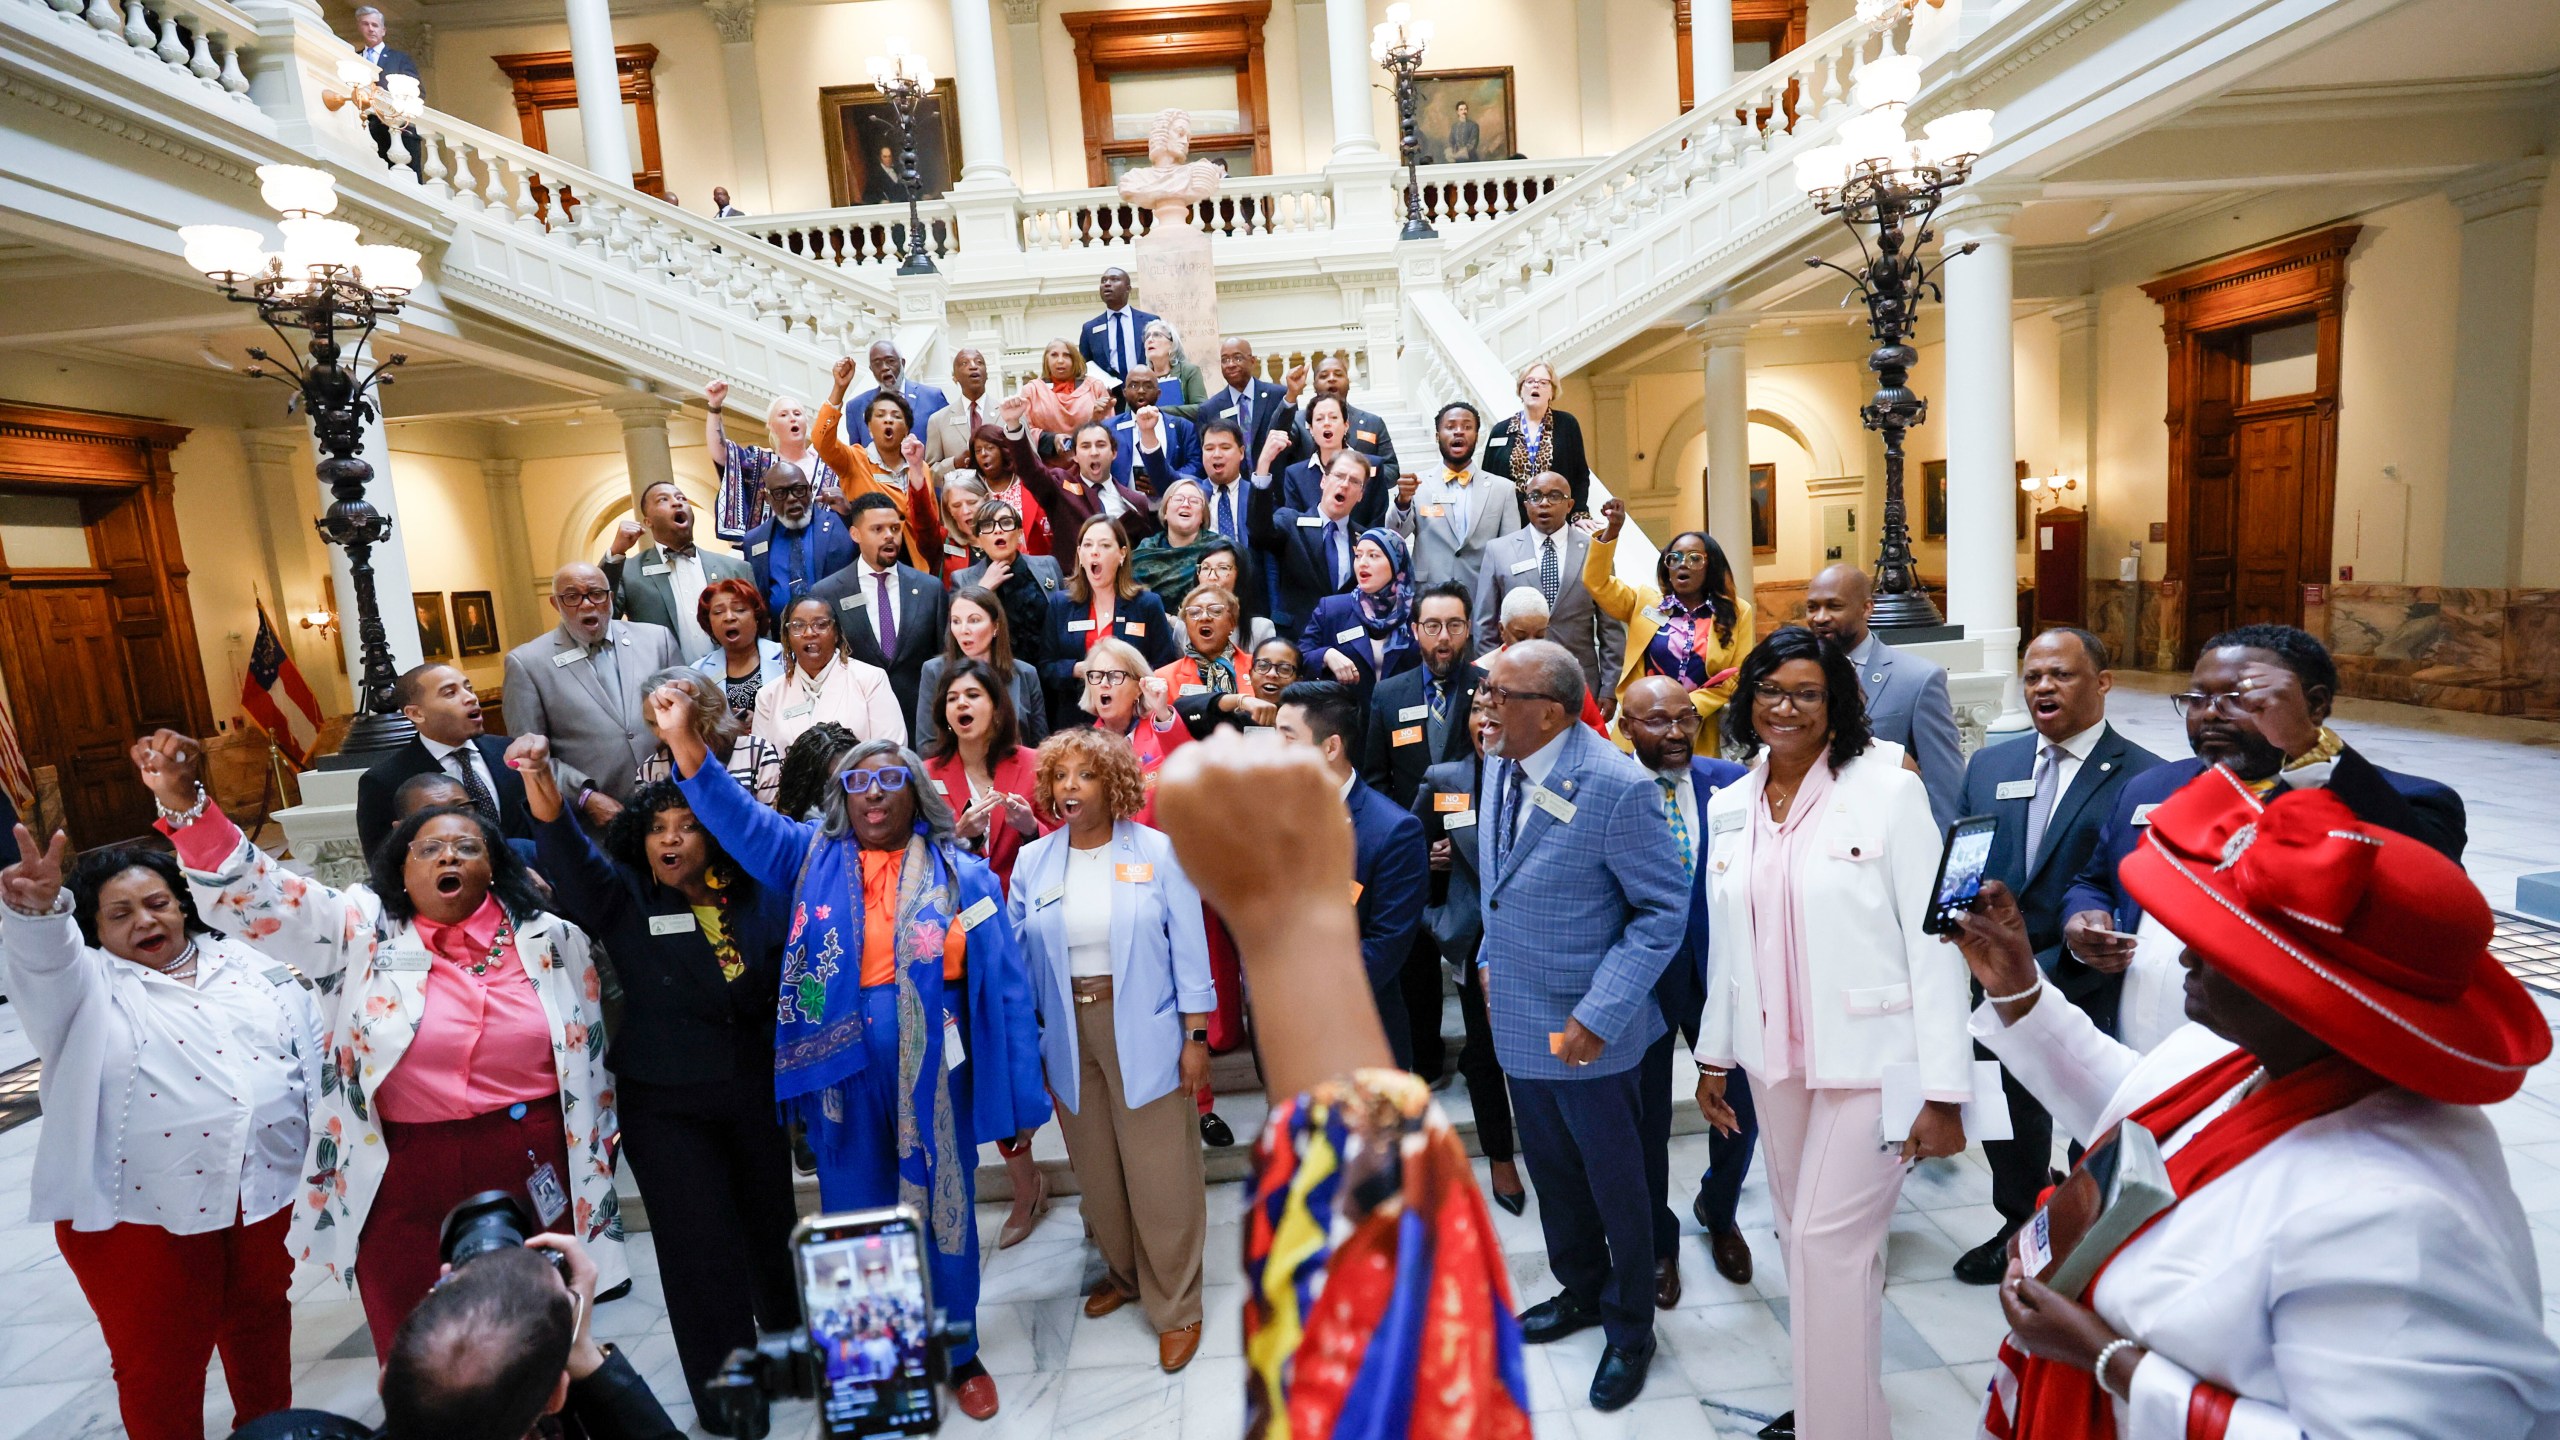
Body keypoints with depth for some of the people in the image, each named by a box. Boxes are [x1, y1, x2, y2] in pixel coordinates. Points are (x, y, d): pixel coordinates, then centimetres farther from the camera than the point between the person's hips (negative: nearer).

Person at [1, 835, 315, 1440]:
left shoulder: (248, 964, 7)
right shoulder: (88, 986, -2)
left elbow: (313, 1047, 10)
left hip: (268, 1188, 3)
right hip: (142, 1212, -3)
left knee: (262, 1322, 21)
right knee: (159, 1364, 9)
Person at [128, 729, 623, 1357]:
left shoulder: (549, 939, 1)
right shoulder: (360, 929, -1)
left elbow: (590, 1049, 8)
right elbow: (253, 894, -11)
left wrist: (597, 1151, 12)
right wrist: (183, 803, -24)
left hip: (531, 1168, 1)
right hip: (403, 1181, 0)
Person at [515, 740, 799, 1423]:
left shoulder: (759, 898, -4)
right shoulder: (625, 899, -8)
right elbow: (574, 863, -28)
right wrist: (546, 798, -48)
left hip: (756, 1096, 2)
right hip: (665, 1106, -2)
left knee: (771, 1228, 19)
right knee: (701, 1256, 3)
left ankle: (788, 1341, 45)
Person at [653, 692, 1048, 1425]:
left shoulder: (963, 876, -3)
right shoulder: (813, 859, 5)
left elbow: (1004, 987, -4)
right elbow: (740, 820, -8)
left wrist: (1020, 1097, -5)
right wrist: (685, 744, -23)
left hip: (933, 1072, -1)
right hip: (843, 1073, 2)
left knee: (944, 1212, 12)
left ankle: (960, 1354, 35)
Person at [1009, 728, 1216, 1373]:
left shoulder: (1158, 853, -4)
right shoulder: (1032, 862, 4)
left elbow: (1188, 948, -5)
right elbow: (1016, 956, 7)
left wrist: (1196, 1035, -7)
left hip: (1145, 1035, -3)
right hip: (1066, 1035, 3)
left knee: (1160, 1176, 2)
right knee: (1096, 1170, 15)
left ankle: (1176, 1307, 20)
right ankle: (1123, 1272, 39)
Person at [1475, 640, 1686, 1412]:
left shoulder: (1618, 786, -23)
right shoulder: (1502, 767, -1)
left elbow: (1662, 912, -18)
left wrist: (1597, 1016, -21)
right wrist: (1490, 956, 9)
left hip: (1586, 1030, -6)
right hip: (1518, 1017, 7)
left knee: (1615, 1183, 14)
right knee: (1552, 1171, 24)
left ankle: (1630, 1330, 38)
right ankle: (1581, 1290, 48)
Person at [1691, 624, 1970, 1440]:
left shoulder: (1887, 790, -11)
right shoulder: (1729, 807, 5)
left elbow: (1933, 942, -12)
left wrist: (1942, 1091, -14)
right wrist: (1714, 1056, 13)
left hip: (1870, 1058, -5)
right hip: (1774, 1059, 5)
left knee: (1831, 1238, -4)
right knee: (1802, 1234, 15)